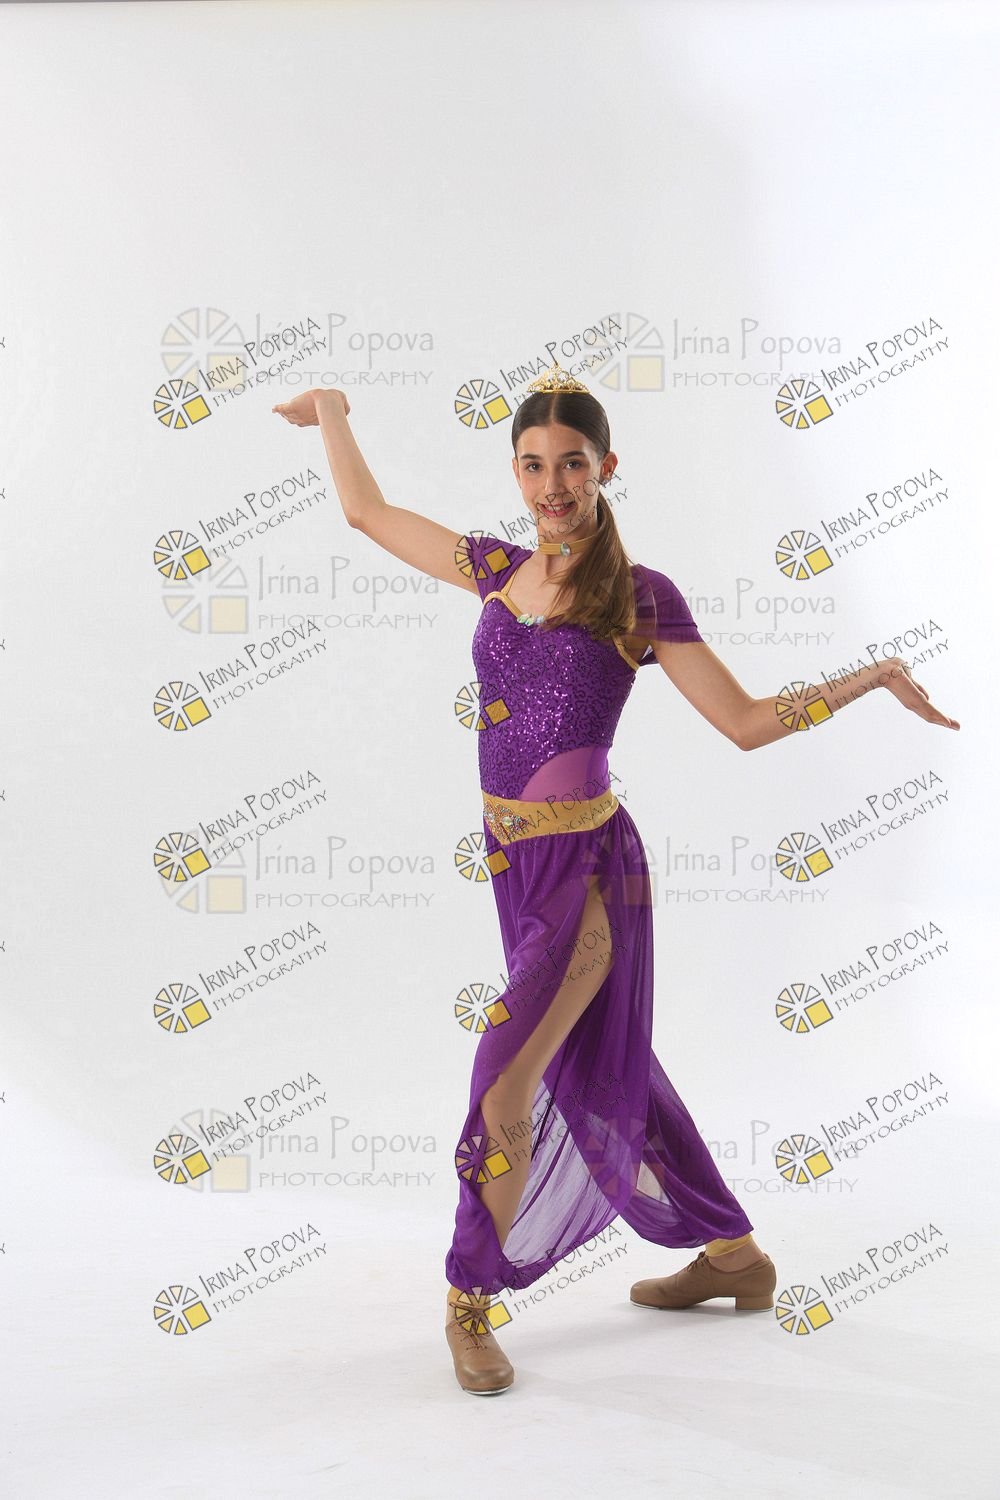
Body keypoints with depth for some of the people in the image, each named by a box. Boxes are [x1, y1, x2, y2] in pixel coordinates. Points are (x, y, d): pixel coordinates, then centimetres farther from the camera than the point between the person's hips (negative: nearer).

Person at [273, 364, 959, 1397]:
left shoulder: (640, 596, -8)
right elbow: (368, 512, 19)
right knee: (597, 1067, 16)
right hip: (516, 863, 6)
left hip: (588, 866, -6)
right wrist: (330, 410, 27)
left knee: (507, 1073, -14)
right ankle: (735, 1256, 34)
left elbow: (745, 722, -6)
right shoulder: (497, 568, 6)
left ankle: (472, 1300, 6)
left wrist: (871, 678, -11)